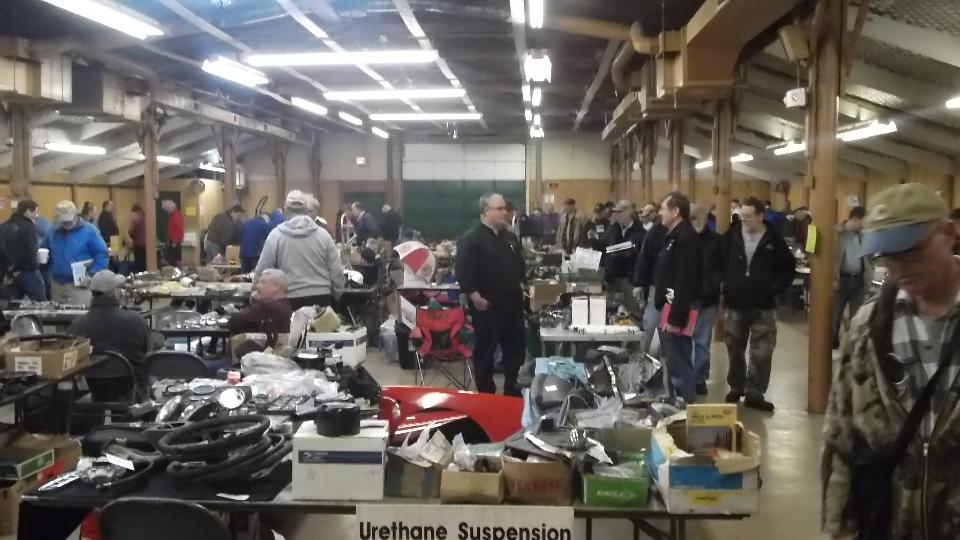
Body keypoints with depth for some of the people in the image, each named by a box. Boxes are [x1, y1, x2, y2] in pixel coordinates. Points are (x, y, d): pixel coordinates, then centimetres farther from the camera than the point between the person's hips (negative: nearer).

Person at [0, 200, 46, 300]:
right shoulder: (28, 226, -12)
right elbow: (30, 252, -20)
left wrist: (9, 269, 12)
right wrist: (34, 266, -4)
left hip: (10, 273, 8)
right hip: (27, 272, -8)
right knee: (41, 303, -1)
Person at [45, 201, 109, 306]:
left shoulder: (88, 230, -5)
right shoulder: (53, 232, 11)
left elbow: (102, 254, -7)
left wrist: (92, 275, -14)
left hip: (80, 285, -5)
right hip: (56, 284, 5)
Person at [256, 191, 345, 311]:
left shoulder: (275, 235, -2)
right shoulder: (323, 234, 2)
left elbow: (262, 272, 1)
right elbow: (336, 272, 4)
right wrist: (336, 294, 18)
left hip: (290, 301, -1)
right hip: (321, 299, 2)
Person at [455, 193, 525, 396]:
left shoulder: (510, 238, 13)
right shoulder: (471, 239, -12)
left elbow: (519, 265, 26)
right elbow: (464, 272, -19)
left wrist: (520, 287, 14)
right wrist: (477, 299, -21)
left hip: (512, 304, 8)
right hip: (487, 307, -7)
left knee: (515, 349, 14)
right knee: (485, 352, 3)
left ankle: (513, 392, 27)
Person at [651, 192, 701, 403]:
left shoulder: (686, 238, -17)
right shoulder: (674, 235, 15)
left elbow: (685, 282, -23)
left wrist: (676, 317, -24)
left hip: (677, 310, -10)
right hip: (668, 307, 10)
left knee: (679, 363, -5)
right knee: (673, 361, 17)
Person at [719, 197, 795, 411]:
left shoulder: (774, 239, -5)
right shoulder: (731, 235, -3)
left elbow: (787, 268, 4)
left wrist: (775, 288, -7)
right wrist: (724, 285, -1)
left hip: (763, 306, -1)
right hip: (734, 304, 2)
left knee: (762, 352, 0)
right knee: (734, 349, 12)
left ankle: (754, 393, 11)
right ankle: (736, 387, 29)